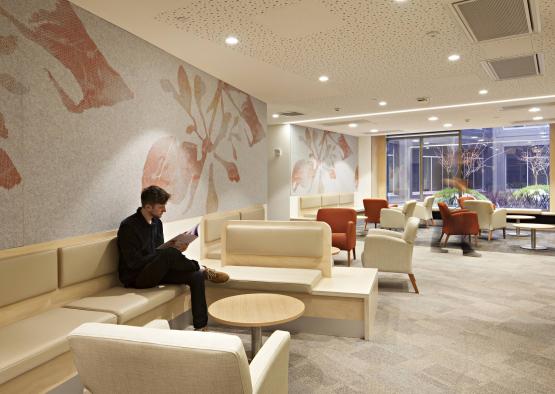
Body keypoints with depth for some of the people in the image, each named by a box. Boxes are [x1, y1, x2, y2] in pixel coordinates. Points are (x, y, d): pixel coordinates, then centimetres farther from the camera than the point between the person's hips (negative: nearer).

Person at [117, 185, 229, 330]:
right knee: (169, 254, -35)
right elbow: (134, 262, -22)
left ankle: (200, 326, -13)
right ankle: (203, 270, -11)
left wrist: (174, 249, -8)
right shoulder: (129, 226, -16)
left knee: (196, 276, -16)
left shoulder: (157, 222, 8)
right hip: (135, 278, -7)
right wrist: (171, 251, -21)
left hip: (155, 273, 8)